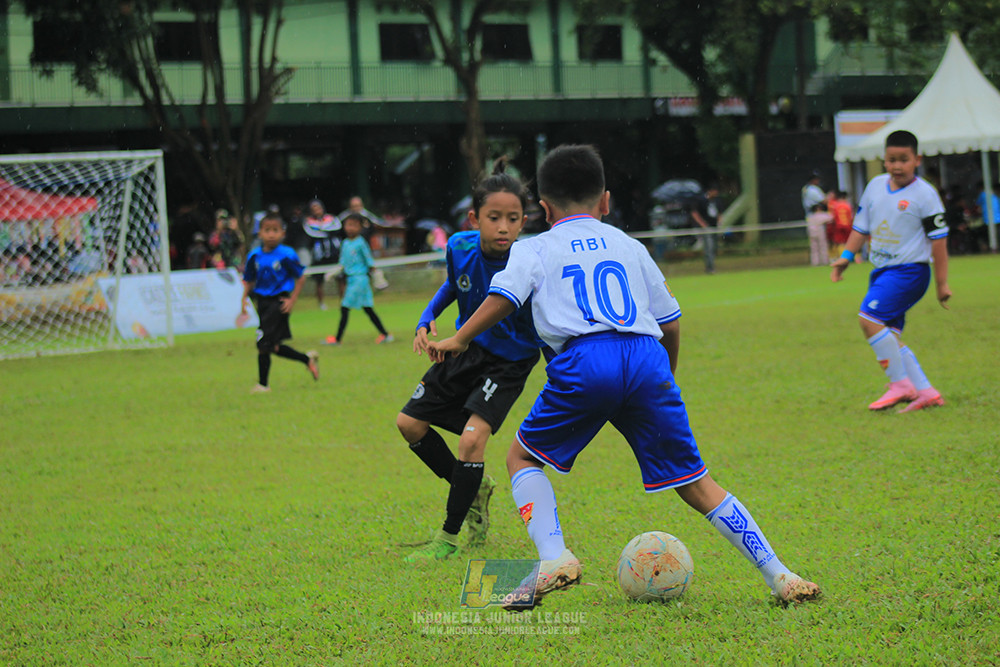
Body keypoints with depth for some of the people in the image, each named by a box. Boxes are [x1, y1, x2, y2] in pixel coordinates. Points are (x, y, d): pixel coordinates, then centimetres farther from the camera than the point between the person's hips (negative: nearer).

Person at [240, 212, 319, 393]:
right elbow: (249, 281, 12)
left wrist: (292, 300, -10)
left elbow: (300, 278, -4)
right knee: (274, 347, 11)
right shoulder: (254, 256, 2)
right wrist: (244, 302, 2)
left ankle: (262, 384, 3)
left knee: (263, 345, -9)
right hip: (262, 301, 6)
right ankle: (308, 359, 32)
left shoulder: (287, 255, -12)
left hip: (279, 302, -6)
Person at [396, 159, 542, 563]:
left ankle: (448, 537, -8)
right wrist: (426, 320, -4)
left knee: (472, 438, -23)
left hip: (508, 362, -6)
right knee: (410, 423, 10)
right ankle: (474, 488, 31)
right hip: (466, 349, 6)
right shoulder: (460, 248, -15)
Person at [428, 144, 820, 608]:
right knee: (694, 483, 9)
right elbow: (670, 323, 26)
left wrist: (458, 340, 10)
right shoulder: (629, 246, 27)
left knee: (523, 458, 17)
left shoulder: (535, 249, 19)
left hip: (583, 360, -3)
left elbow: (503, 298, 1)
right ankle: (779, 577, 3)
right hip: (647, 359, 3)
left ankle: (553, 557, -5)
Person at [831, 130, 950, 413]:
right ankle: (925, 392, 10)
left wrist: (942, 284, -6)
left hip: (909, 270, -7)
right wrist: (846, 256, 7)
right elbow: (862, 226, 20)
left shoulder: (924, 194, -8)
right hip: (882, 271, 7)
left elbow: (939, 240, -6)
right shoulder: (875, 186, 10)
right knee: (888, 334, 3)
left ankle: (901, 383, -14)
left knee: (869, 317, -22)